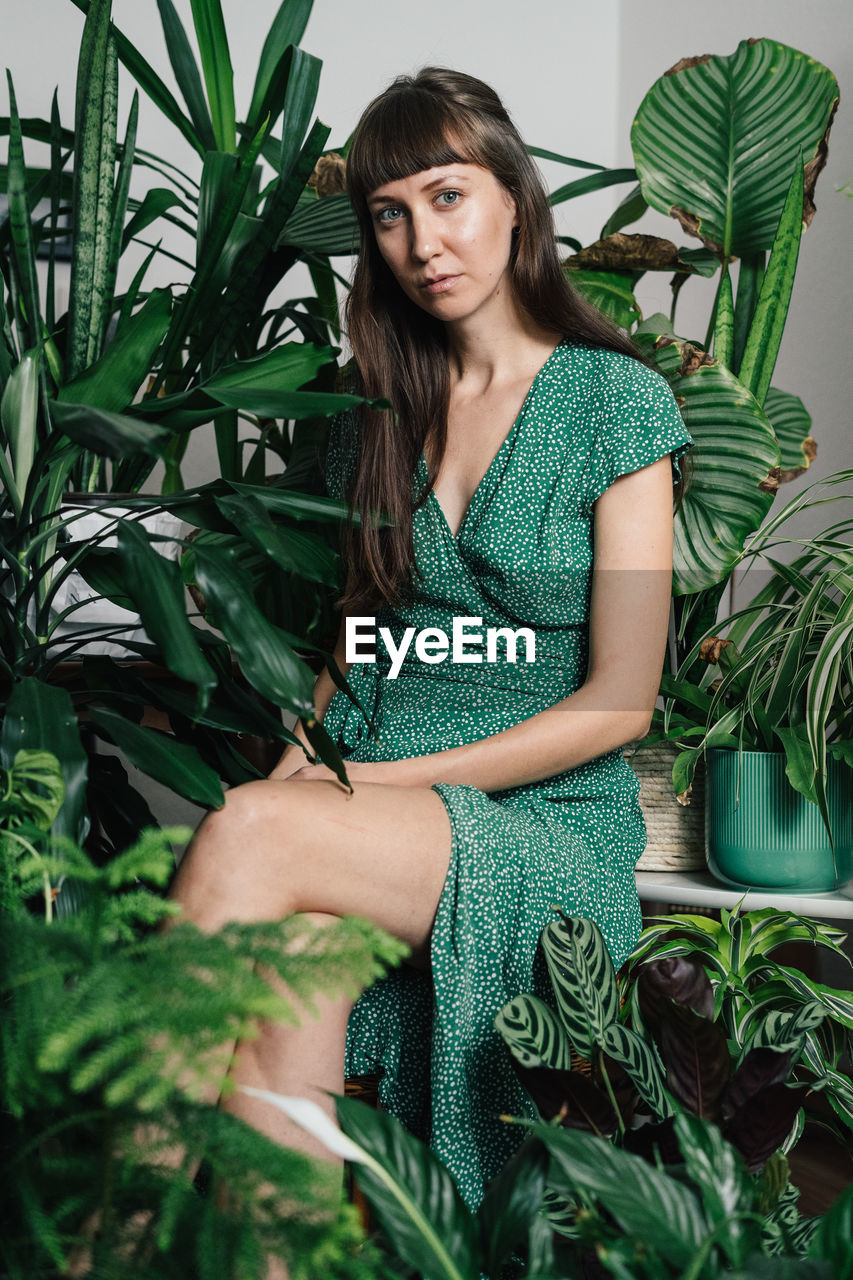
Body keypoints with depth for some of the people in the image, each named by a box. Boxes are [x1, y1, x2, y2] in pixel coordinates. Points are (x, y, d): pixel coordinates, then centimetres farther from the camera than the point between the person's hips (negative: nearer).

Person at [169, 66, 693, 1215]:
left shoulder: (617, 399, -1)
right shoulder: (376, 412, 14)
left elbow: (620, 700, -6)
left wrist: (385, 780, -12)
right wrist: (298, 770, -2)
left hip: (554, 831, -3)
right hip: (379, 816, 4)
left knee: (248, 836, -31)